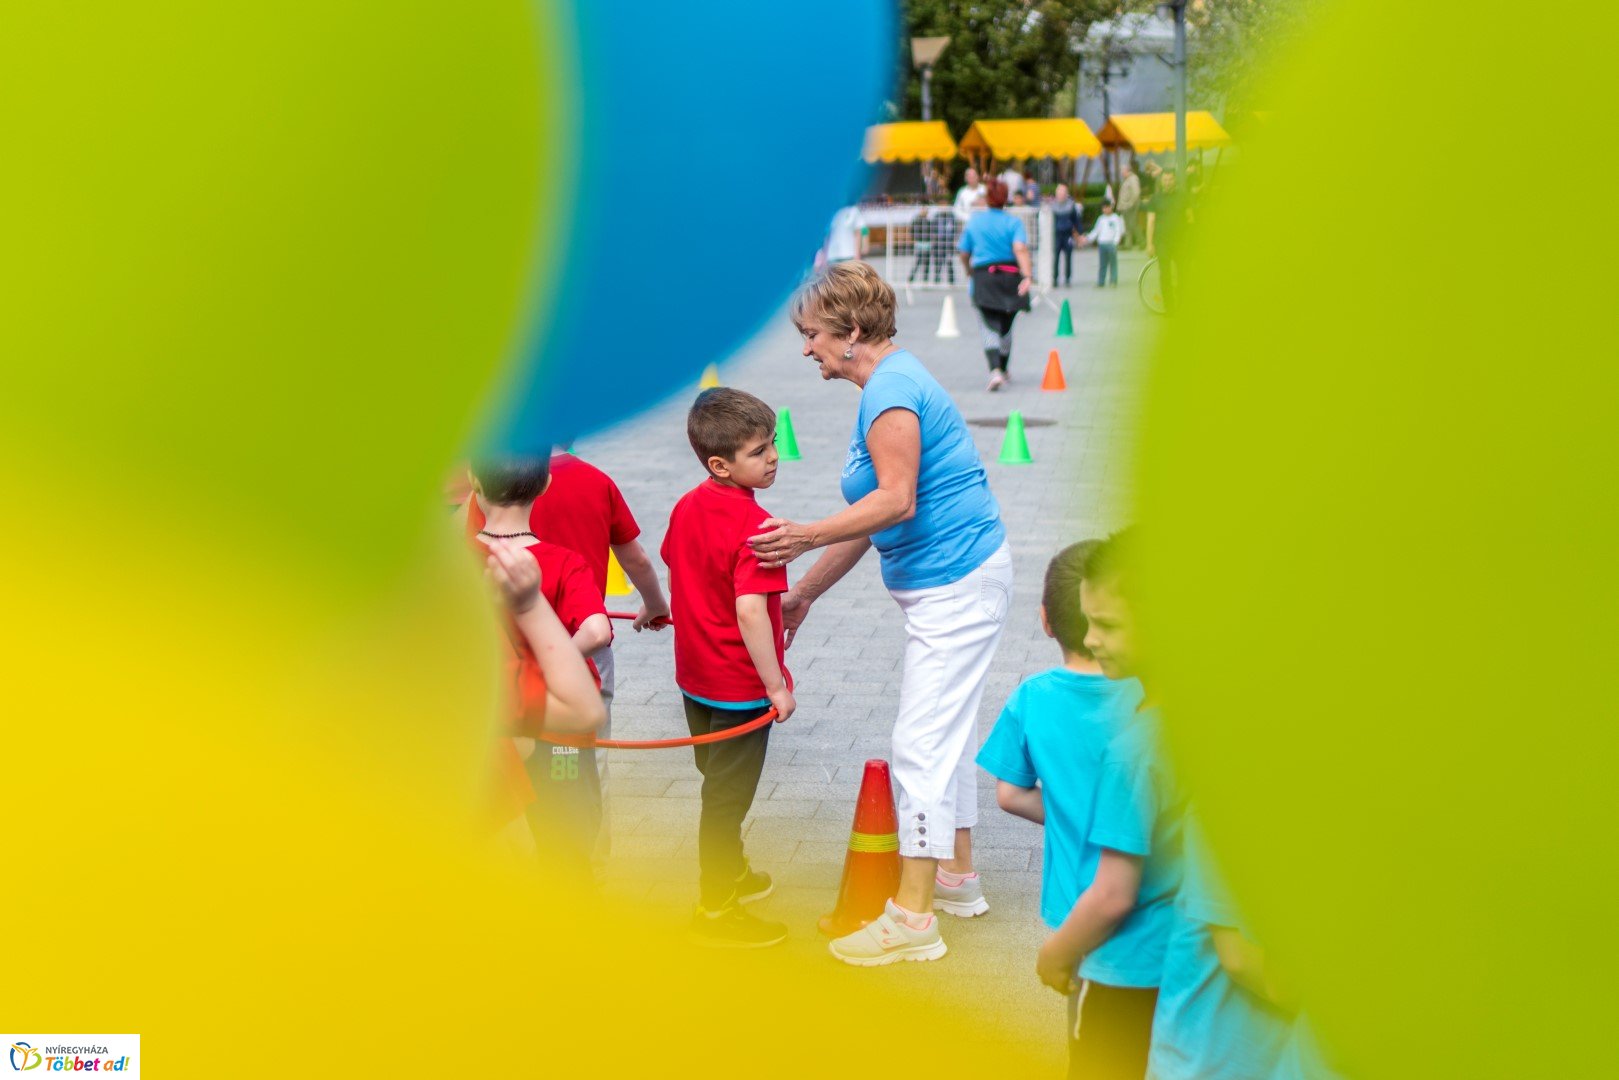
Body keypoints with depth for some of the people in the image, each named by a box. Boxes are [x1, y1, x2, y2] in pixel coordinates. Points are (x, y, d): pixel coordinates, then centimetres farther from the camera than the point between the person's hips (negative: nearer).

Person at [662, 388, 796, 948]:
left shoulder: (688, 506, 0)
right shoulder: (754, 525, -25)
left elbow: (674, 572, 13)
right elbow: (750, 612, -29)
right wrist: (777, 686, -22)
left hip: (695, 675, 8)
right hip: (739, 686, -8)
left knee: (719, 783, 25)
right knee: (727, 795, 4)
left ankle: (729, 873, 44)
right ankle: (715, 910, 15)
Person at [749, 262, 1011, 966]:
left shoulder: (891, 389, -17)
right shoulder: (888, 386, 15)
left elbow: (895, 502, -27)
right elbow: (871, 516, 18)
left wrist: (807, 537, -29)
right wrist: (805, 592, 19)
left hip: (956, 584, -11)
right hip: (953, 582, 11)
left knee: (922, 741, -9)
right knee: (946, 730, 20)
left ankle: (912, 918, -5)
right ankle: (956, 875, 33)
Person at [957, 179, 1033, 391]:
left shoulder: (974, 222, 6)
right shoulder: (1014, 222, -2)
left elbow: (964, 254, 11)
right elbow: (1020, 249, -18)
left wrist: (969, 270, 31)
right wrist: (1027, 276, -27)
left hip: (983, 278, 0)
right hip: (1010, 277, 0)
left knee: (990, 328, -6)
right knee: (1005, 327, 18)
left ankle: (995, 371, -29)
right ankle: (1004, 370, 34)